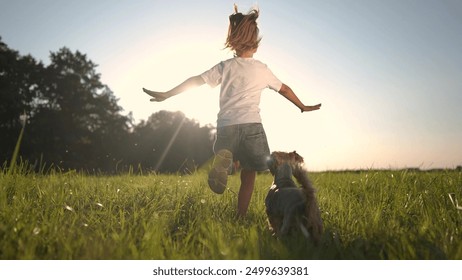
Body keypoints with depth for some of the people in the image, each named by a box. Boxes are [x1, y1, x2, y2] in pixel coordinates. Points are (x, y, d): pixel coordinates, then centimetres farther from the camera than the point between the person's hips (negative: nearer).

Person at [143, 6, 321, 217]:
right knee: (248, 176, 9)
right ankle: (240, 218, 4)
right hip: (251, 126, 0)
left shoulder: (224, 66, 10)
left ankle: (222, 160, -18)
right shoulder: (262, 69, 11)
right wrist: (303, 107, 36)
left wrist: (166, 95, 11)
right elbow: (284, 89, 22)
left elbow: (195, 81, 5)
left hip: (226, 126, 1)